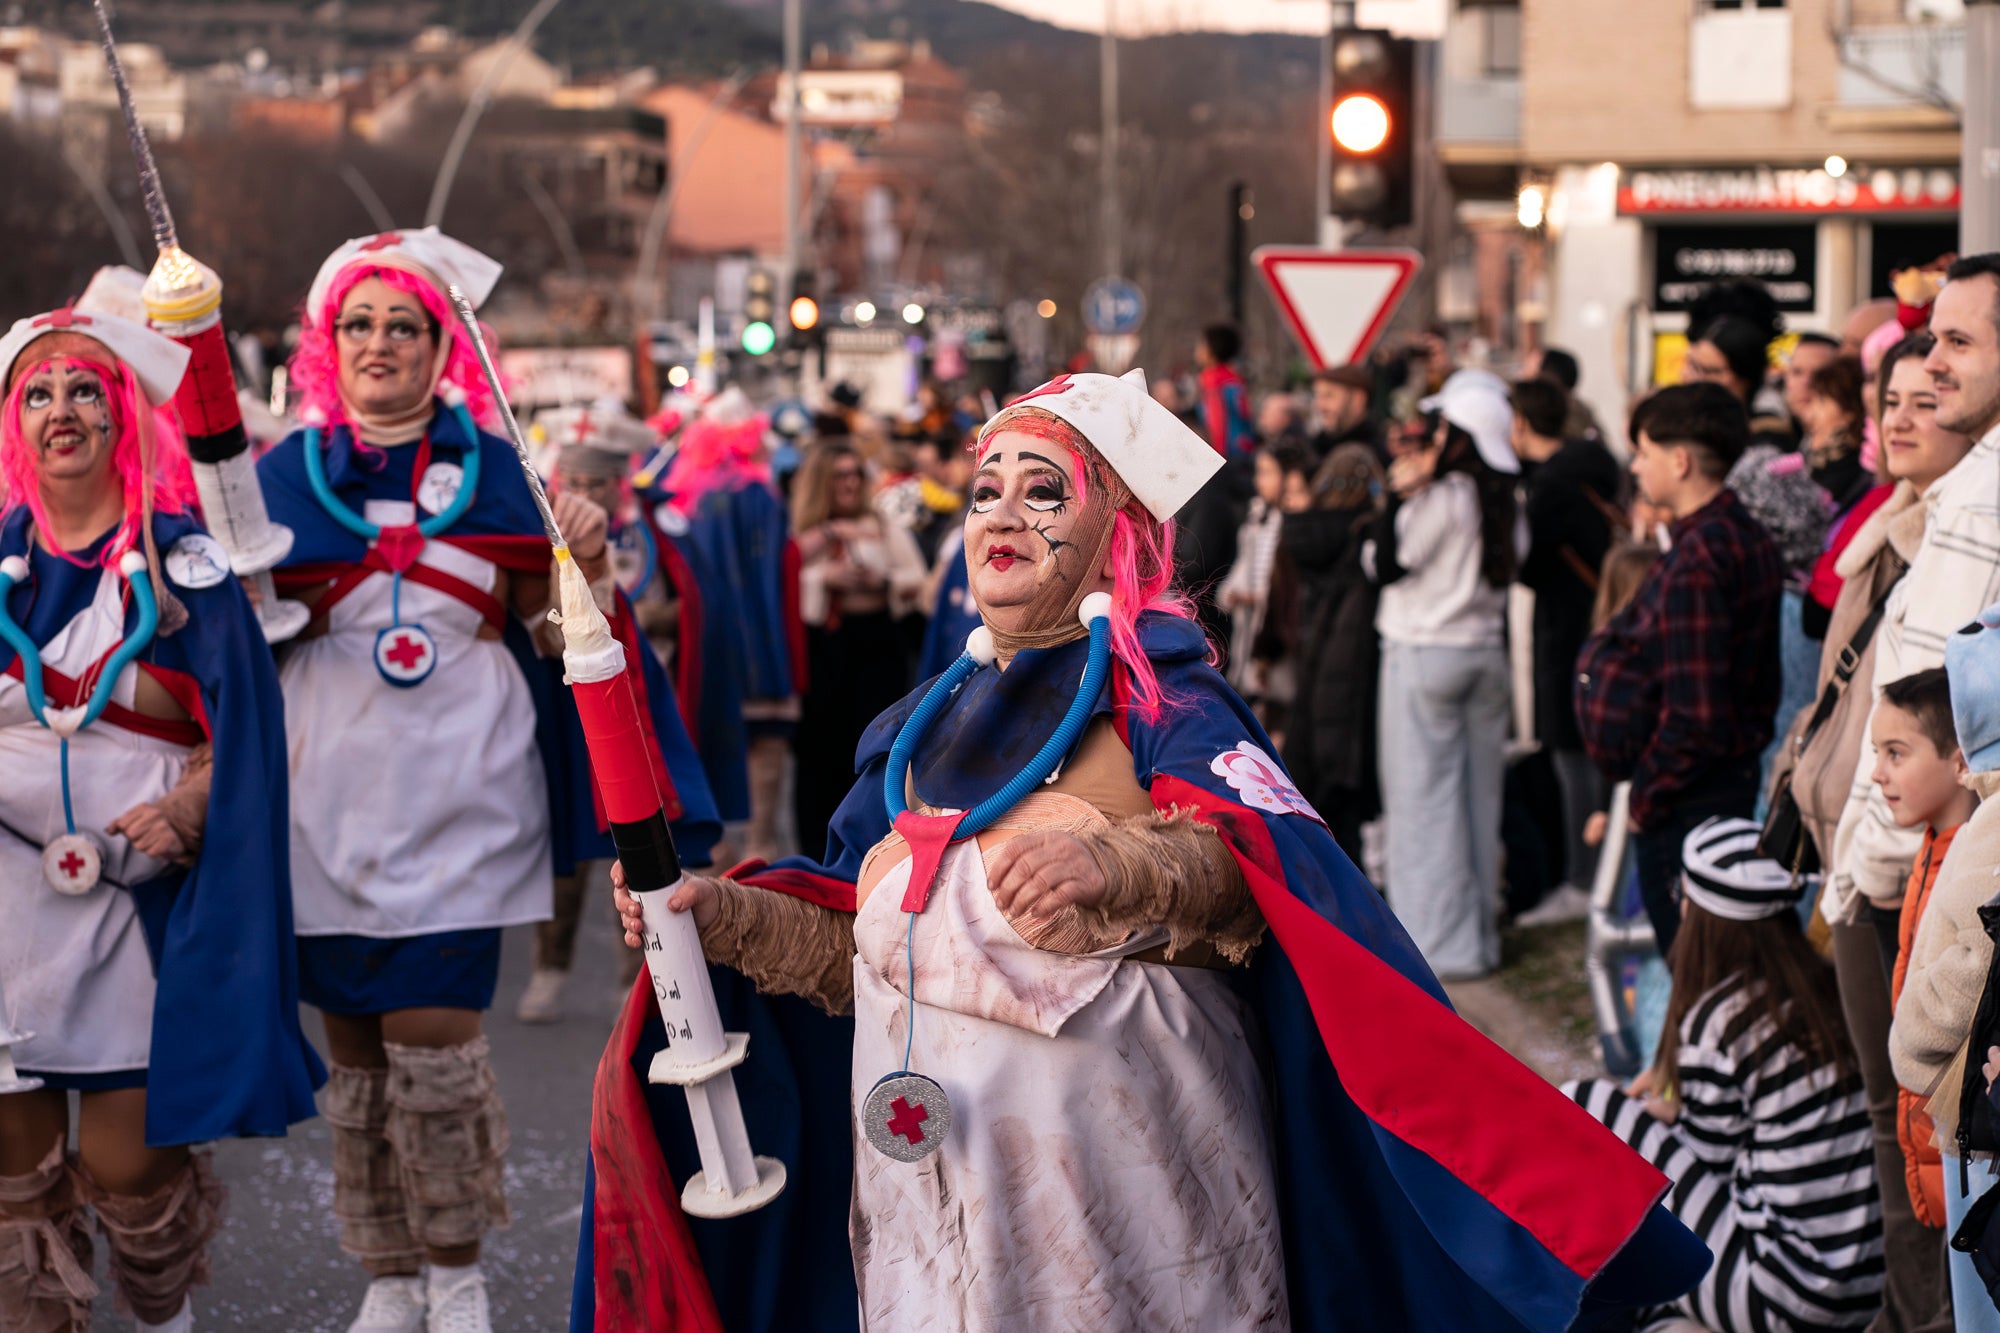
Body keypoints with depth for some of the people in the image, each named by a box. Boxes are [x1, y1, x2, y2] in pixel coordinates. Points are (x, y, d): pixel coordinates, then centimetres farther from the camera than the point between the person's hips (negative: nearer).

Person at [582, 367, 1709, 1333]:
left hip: (1114, 1162, -6)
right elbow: (859, 938, 18)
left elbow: (1270, 860, -22)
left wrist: (1119, 864, -40)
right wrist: (730, 915, 2)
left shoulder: (1154, 695, -4)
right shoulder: (924, 727, 16)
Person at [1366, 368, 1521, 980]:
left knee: (1425, 798, -1)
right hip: (1486, 652, 7)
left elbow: (1385, 564, -15)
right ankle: (1481, 935, 18)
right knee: (1479, 797, 12)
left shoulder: (1441, 496, -16)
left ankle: (1440, 941, -1)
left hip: (1425, 656, -7)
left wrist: (1399, 496, -11)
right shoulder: (1502, 498, 5)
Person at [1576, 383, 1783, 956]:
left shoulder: (1694, 564, -22)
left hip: (1687, 801, -10)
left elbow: (1694, 717, -26)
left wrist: (1646, 797, -13)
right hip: (1734, 775, 10)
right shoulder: (1747, 538, 9)